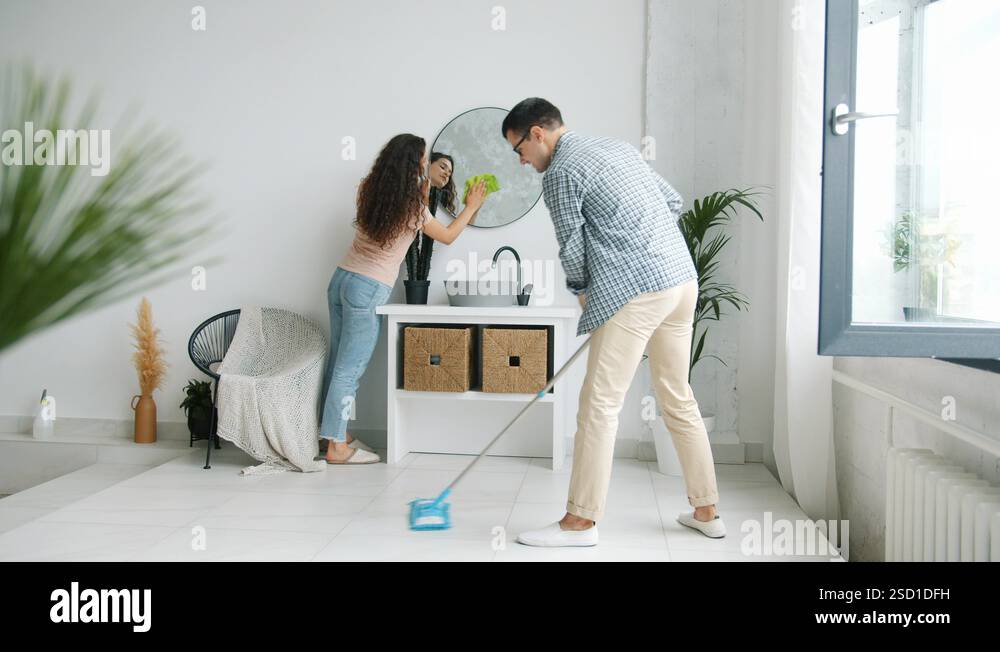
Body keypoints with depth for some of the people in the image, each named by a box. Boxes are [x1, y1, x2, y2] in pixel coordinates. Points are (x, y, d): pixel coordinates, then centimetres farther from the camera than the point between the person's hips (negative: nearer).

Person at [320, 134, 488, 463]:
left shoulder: (372, 192, 7)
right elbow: (447, 237, 7)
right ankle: (337, 447, 1)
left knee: (338, 361, 13)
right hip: (367, 289, -7)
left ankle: (333, 430, 23)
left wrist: (423, 195, 22)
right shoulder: (412, 207, -10)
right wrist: (472, 207, 19)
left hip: (342, 278, 7)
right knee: (349, 370, -4)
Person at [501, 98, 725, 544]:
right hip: (682, 278, 9)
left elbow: (572, 247, -2)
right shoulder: (617, 146, 19)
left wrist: (581, 290, 16)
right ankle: (706, 511, 21)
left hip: (634, 290, -9)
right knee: (678, 397, 15)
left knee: (600, 404, -3)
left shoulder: (560, 172, -5)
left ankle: (581, 520, 2)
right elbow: (673, 202, 21)